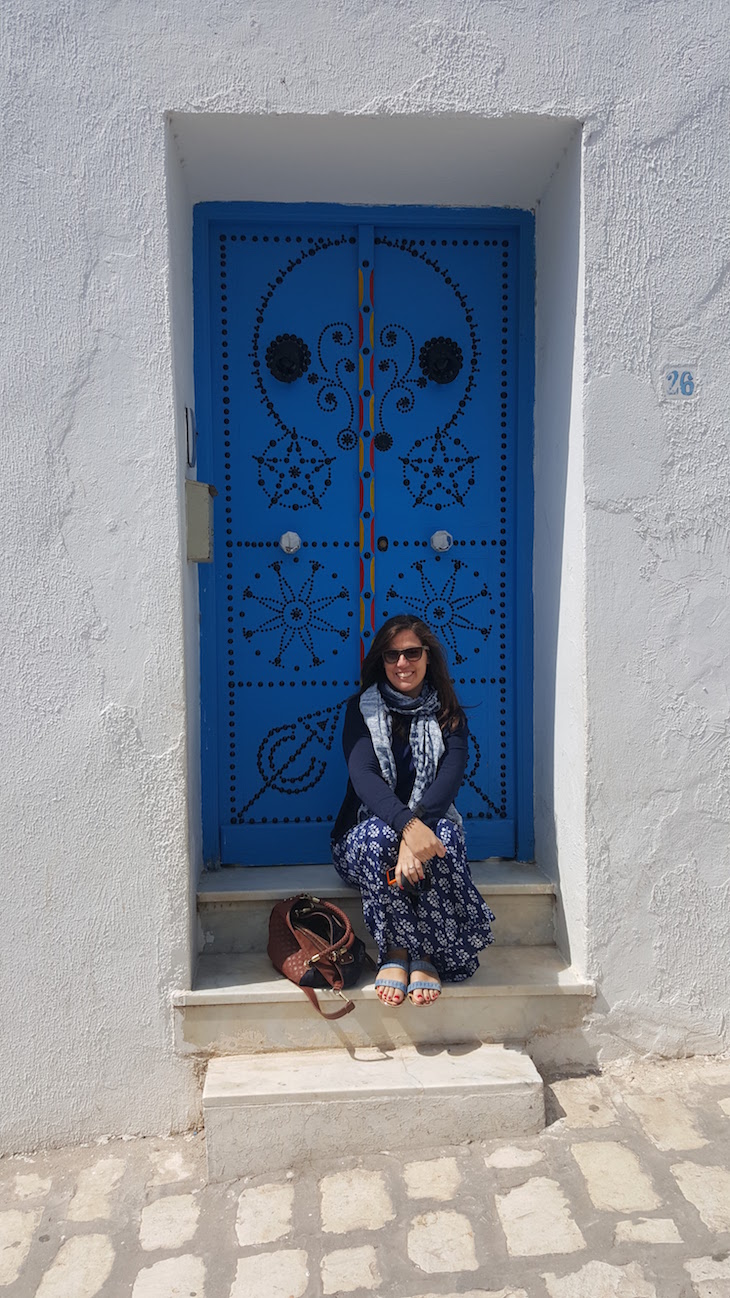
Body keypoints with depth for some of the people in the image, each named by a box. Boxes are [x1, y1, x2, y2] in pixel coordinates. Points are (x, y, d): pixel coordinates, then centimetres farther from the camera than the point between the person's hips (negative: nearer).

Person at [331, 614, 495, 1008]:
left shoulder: (448, 715, 4)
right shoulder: (362, 709, 0)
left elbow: (449, 778, -13)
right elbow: (362, 777, -16)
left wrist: (420, 825, -34)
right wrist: (407, 824, -36)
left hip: (428, 826, 1)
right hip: (367, 830, -1)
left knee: (447, 836, -34)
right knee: (378, 836, -36)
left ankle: (429, 955, -22)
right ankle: (396, 951, -22)